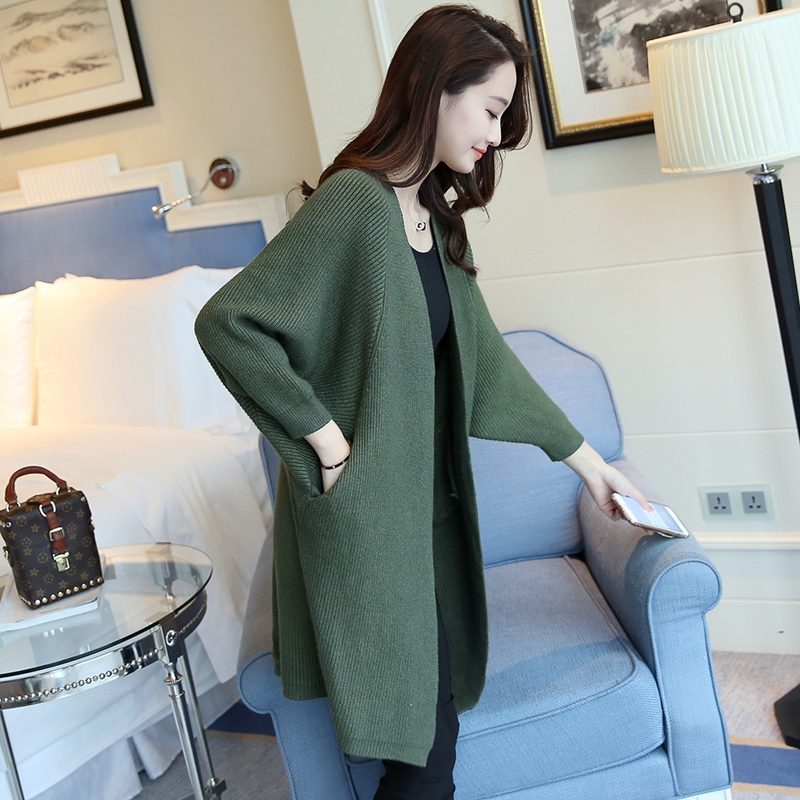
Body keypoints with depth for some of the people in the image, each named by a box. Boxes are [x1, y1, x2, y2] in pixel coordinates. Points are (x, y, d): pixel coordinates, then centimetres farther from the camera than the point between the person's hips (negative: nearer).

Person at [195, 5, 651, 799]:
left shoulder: (433, 216, 10)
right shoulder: (354, 201, -18)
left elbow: (480, 352, 16)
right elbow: (227, 322, -22)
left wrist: (580, 454, 18)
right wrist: (325, 437, -18)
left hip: (425, 504, 8)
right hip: (362, 517, -8)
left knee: (433, 725, 14)